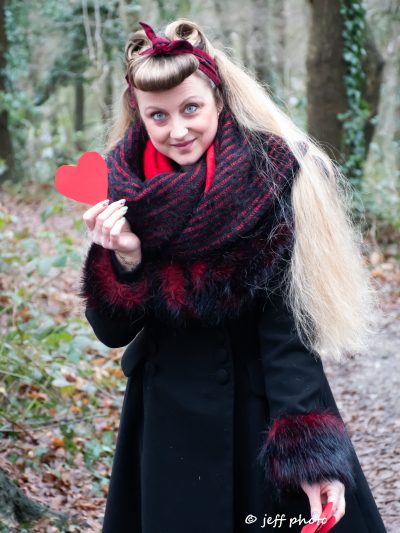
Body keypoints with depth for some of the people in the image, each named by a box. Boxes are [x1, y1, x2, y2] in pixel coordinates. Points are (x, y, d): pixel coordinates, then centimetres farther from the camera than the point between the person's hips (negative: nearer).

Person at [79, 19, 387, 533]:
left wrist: (312, 452, -29)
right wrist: (125, 260, -23)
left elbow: (288, 323, -21)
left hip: (263, 411, -3)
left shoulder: (267, 180, -17)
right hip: (168, 418, 3)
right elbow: (113, 332, -4)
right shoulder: (125, 187, -7)